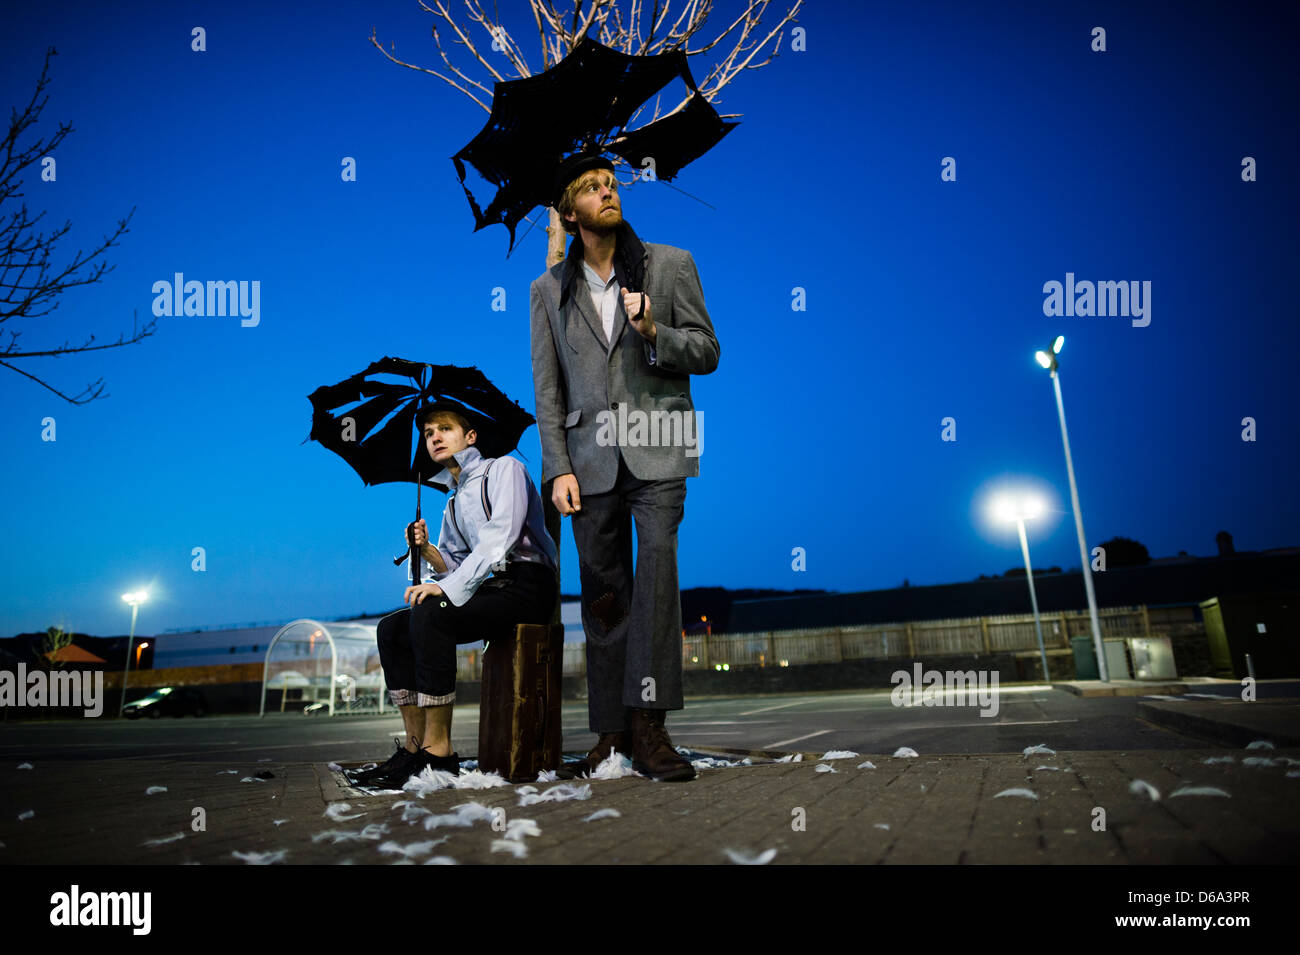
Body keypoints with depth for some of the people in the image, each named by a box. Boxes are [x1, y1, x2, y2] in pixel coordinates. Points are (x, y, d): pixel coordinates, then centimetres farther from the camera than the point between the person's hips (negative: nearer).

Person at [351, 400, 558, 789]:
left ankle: (439, 750, -24)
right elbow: (455, 567, 20)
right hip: (491, 589, 8)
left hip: (527, 586, -8)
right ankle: (414, 747, -5)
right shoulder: (454, 502, 22)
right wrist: (427, 550, -1)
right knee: (391, 628, -3)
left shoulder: (504, 468, -1)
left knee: (429, 612, -29)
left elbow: (500, 538, -16)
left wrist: (447, 587, -24)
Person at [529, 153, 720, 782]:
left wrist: (653, 332, -12)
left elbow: (707, 352, 7)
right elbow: (546, 388, 9)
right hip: (590, 459, 2)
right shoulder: (549, 290, 14)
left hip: (656, 449, -1)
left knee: (657, 568, -18)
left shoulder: (670, 266, 10)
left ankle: (649, 727, -12)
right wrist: (559, 469, -1)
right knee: (603, 594, 4)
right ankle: (612, 734, 14)